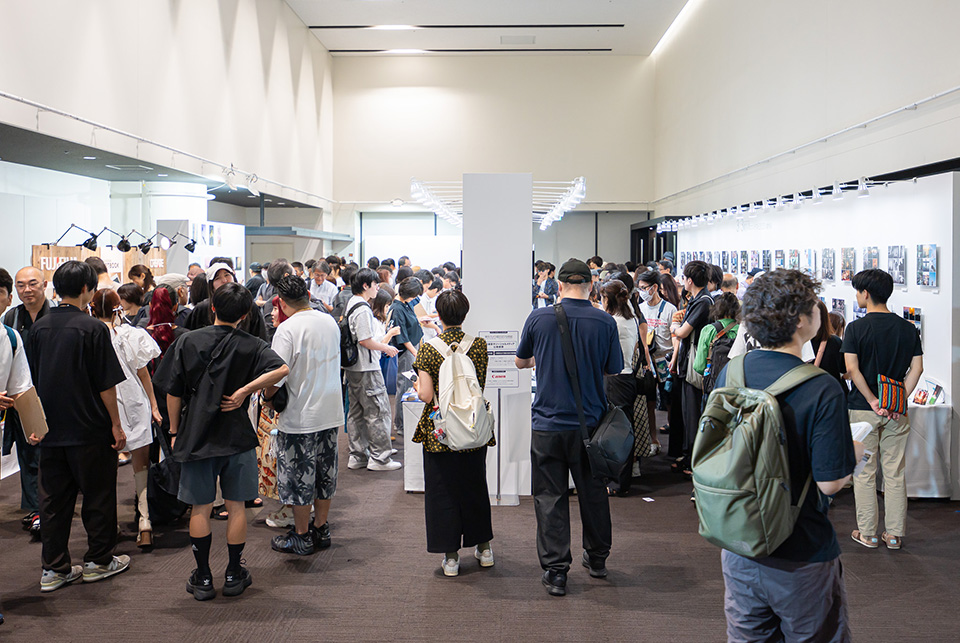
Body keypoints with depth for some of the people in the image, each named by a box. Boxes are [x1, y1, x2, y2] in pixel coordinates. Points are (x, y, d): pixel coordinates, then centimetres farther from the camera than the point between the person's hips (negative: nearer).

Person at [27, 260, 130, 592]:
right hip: (90, 428, -5)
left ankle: (54, 568, 16)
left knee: (53, 499, 11)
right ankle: (99, 561, 19)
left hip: (50, 428, 5)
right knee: (98, 496, 9)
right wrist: (116, 424, -4)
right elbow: (106, 384, -13)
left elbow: (33, 379, 11)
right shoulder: (92, 328, -13)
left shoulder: (38, 328, 4)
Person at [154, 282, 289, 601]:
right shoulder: (251, 345, -5)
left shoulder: (187, 341, -1)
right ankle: (234, 575, 18)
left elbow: (173, 393, 0)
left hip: (196, 434, 1)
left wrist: (174, 430, 11)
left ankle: (203, 578, 15)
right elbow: (282, 369, -23)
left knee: (200, 508, 9)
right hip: (237, 436, -1)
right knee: (236, 507, 10)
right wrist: (243, 391, -16)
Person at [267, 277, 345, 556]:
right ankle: (321, 530, 28)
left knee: (299, 476, 6)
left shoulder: (287, 329, -17)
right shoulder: (330, 322, 5)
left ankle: (302, 537, 16)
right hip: (331, 411, 7)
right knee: (324, 472, 16)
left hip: (300, 416, -7)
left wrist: (267, 397, -1)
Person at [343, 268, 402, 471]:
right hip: (366, 368, -10)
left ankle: (357, 456, 19)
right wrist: (386, 348, -9)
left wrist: (380, 344, 21)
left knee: (356, 412, 13)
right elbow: (365, 341, -21)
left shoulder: (350, 304, 13)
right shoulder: (363, 309, -19)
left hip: (353, 367, 10)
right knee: (378, 410, -3)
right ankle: (379, 457, 1)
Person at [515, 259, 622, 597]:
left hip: (548, 424, -1)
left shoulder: (539, 318, -8)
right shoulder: (604, 322, -8)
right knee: (593, 492, 18)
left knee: (550, 496, 7)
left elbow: (521, 361, 8)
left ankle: (555, 571, 9)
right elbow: (613, 370, 3)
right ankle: (597, 558, 33)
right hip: (590, 423, 2)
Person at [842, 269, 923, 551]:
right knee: (895, 473, 10)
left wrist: (873, 401, -11)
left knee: (865, 473, 5)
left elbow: (852, 369, -16)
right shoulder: (908, 328, 4)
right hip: (896, 412, 4)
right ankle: (894, 534, 14)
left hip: (863, 410, -3)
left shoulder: (856, 328, -9)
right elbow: (916, 368, -1)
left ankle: (867, 533, 11)